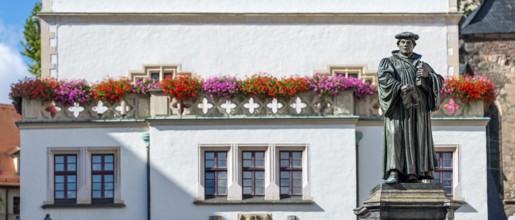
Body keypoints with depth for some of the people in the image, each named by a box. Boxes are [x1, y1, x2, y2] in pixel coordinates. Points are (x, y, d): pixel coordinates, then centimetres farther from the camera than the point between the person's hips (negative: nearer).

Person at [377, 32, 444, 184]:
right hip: (398, 105, -3)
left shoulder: (422, 65, 21)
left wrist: (427, 75, -13)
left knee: (416, 137, -5)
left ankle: (412, 174, -8)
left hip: (418, 106, 3)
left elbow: (439, 81, 9)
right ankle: (393, 173, -26)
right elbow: (383, 77, -8)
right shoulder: (388, 62, 13)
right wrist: (400, 86, -24)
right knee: (395, 135, -17)